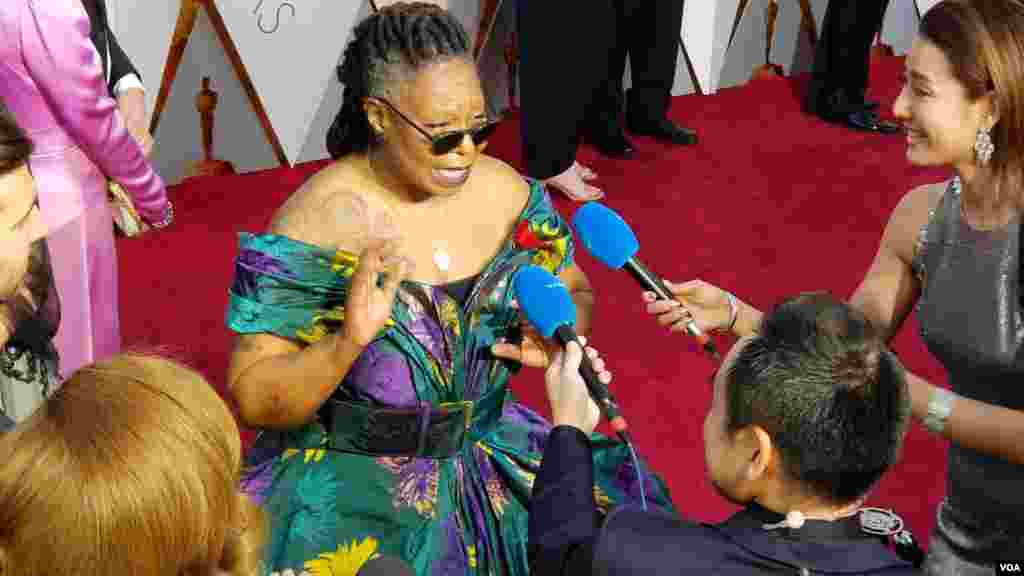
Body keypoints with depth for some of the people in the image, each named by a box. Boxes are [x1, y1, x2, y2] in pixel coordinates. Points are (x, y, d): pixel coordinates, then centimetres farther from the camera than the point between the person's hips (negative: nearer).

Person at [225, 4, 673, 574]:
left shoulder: (508, 191, -4)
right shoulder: (314, 227, -18)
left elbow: (576, 294, 12)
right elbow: (252, 400, -16)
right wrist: (347, 342, -33)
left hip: (491, 454, 4)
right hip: (353, 481, -4)